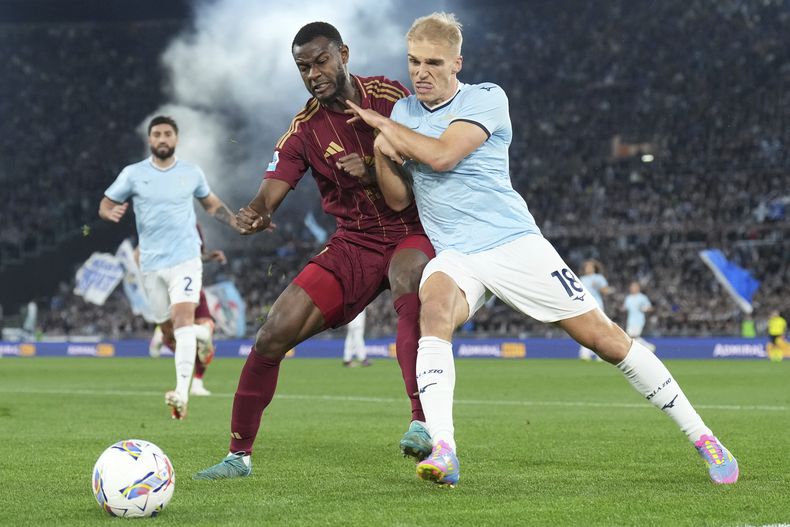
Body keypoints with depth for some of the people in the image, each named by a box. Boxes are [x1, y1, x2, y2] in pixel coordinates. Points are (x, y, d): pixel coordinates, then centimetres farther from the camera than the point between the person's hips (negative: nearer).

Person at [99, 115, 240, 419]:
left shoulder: (191, 173, 6)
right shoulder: (133, 174, 3)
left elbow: (212, 205, 22)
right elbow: (105, 206, 7)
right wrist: (112, 213, -17)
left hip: (185, 259, -2)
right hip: (152, 263, 2)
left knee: (184, 317, -20)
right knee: (164, 323, 7)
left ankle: (182, 393, -30)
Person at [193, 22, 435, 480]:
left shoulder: (391, 97, -7)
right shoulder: (306, 128, -1)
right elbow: (273, 188, -10)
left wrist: (373, 173, -25)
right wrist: (256, 213, -34)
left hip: (412, 232, -3)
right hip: (354, 244, 3)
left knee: (407, 277, -40)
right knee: (274, 334, -9)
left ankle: (423, 422, -46)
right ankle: (240, 455, 8)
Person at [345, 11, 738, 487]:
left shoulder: (486, 99, -6)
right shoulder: (404, 112, 12)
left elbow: (441, 154, -20)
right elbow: (399, 199, 12)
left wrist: (384, 126, -7)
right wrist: (381, 154, -6)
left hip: (514, 243, -3)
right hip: (453, 256, 3)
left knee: (605, 338, -7)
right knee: (435, 306, -33)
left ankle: (702, 437, 7)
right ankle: (442, 451, -45)